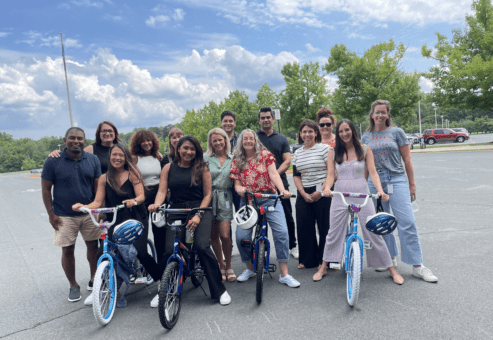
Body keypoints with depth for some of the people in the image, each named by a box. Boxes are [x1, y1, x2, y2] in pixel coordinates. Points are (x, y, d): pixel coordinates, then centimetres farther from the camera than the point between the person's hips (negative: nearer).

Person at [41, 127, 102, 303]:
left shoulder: (93, 160, 0)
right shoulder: (53, 161, -7)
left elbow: (98, 186, 4)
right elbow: (46, 189, -2)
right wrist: (51, 214, -6)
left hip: (89, 213, 2)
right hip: (64, 216, -2)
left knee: (93, 245, 9)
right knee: (67, 250, 6)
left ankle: (93, 278, 30)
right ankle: (73, 285, 24)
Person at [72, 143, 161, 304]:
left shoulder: (132, 173, -3)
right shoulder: (104, 178, 6)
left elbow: (141, 196, -11)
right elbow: (97, 202, 3)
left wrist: (134, 201, -33)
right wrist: (82, 207, -17)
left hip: (136, 220, -3)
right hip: (115, 222, 3)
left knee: (140, 253, -20)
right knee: (102, 254, -7)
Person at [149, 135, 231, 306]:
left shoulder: (202, 168, 5)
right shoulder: (169, 168, 10)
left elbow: (207, 194, 2)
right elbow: (162, 191, 3)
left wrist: (198, 215, -11)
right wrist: (157, 204, -19)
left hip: (200, 210, -1)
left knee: (202, 246, -21)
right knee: (169, 250, -14)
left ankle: (219, 290, -2)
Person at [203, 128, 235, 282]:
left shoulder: (232, 159, 9)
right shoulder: (205, 158, 4)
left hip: (225, 199, 0)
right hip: (209, 198, 0)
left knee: (225, 235, -7)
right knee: (213, 236, 7)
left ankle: (228, 266, 16)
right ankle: (221, 266, 26)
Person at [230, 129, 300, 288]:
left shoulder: (265, 155, 4)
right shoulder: (237, 161, 10)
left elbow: (274, 174, -7)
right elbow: (237, 183, 7)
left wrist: (283, 190, -24)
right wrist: (239, 188, -18)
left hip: (269, 199, -1)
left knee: (282, 232, -14)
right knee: (241, 236, -10)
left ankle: (284, 274, -2)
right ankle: (250, 268, 17)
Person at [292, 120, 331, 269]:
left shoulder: (324, 148, -2)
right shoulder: (298, 153, 13)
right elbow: (296, 175, 12)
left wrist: (321, 191, -13)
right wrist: (304, 194, 0)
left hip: (323, 194, -5)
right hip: (304, 194, 5)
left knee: (325, 227, 0)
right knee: (304, 227, 5)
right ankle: (308, 260, 21)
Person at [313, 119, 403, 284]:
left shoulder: (365, 150, 4)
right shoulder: (333, 152, 5)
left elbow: (373, 173, -1)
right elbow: (331, 174, 0)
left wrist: (380, 189, -18)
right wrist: (327, 188, -20)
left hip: (362, 195, -1)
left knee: (373, 234, 2)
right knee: (334, 233, 6)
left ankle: (392, 270, 17)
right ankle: (323, 268, 21)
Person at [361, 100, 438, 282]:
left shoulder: (397, 132, 4)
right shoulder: (366, 137, 10)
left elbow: (407, 159, 4)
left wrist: (412, 184, 2)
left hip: (397, 180, -2)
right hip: (375, 182, 3)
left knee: (407, 222, -9)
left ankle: (418, 266, 0)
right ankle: (390, 258, 25)